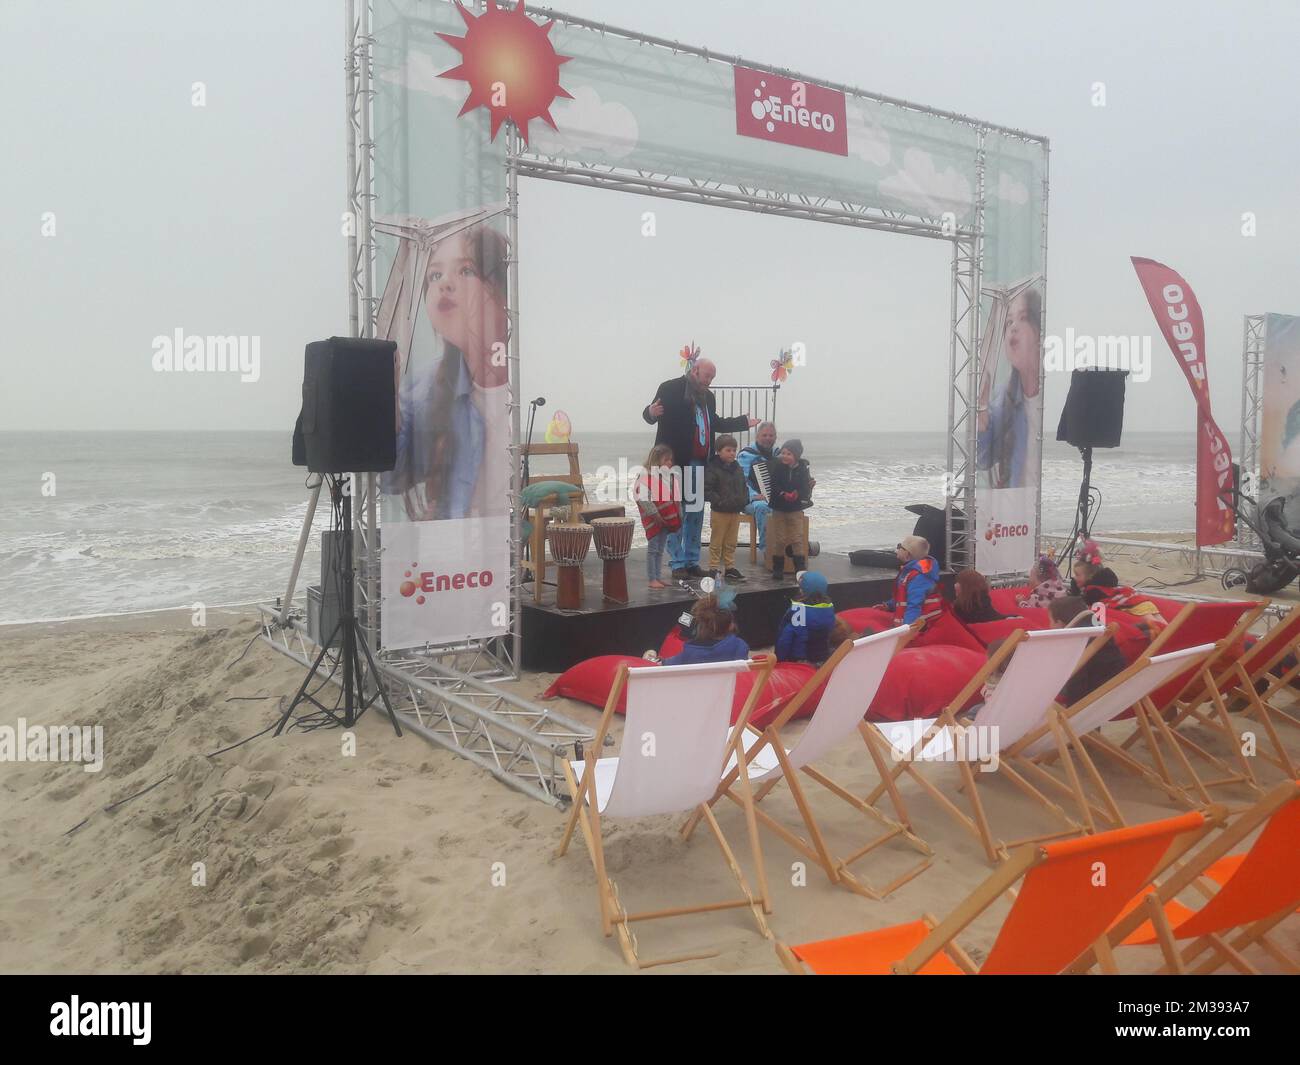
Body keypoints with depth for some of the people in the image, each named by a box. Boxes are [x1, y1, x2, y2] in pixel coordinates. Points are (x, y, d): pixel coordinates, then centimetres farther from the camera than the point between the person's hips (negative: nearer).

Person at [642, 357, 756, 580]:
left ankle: (692, 561, 19)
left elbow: (715, 423, 29)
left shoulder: (708, 396, 16)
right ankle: (677, 564, 1)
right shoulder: (670, 389, -5)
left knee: (696, 514, 10)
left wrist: (744, 421, 32)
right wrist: (651, 412, -30)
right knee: (676, 514, -4)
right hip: (677, 462, -7)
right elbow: (650, 415, -7)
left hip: (700, 464, 7)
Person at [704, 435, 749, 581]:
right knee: (716, 543, 2)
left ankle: (730, 567, 22)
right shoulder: (712, 469, -12)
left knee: (731, 543, 13)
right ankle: (713, 568, 8)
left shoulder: (738, 469, 10)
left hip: (735, 511, 6)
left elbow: (743, 486, 20)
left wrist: (744, 500, 4)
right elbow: (707, 490, -16)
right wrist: (719, 501, -23)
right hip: (719, 512, -6)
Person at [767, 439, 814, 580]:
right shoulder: (776, 467, -6)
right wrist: (784, 495, -27)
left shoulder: (803, 468, -5)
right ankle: (777, 569, 14)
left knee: (797, 539, 0)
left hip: (796, 510, 0)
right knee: (779, 540, 5)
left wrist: (796, 494, -26)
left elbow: (806, 488, -8)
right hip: (778, 509, 0)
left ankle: (800, 568, 8)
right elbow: (773, 486, -12)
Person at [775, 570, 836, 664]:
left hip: (799, 662, -5)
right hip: (824, 661, 5)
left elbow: (784, 639, -18)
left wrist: (780, 660, -6)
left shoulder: (796, 610, -23)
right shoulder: (830, 608, -8)